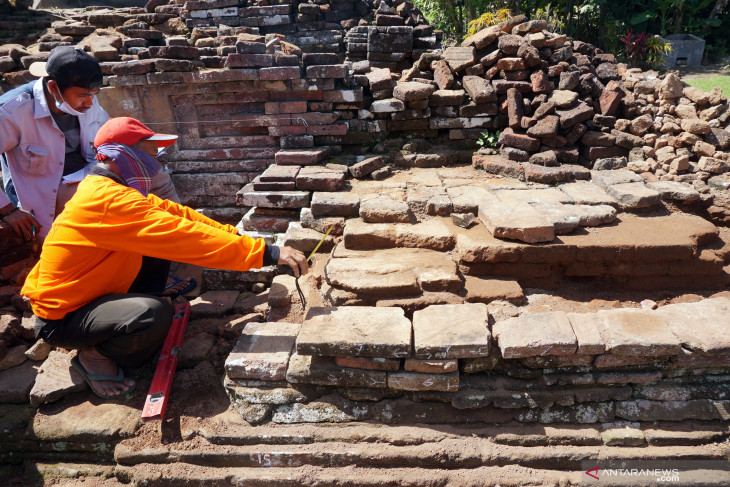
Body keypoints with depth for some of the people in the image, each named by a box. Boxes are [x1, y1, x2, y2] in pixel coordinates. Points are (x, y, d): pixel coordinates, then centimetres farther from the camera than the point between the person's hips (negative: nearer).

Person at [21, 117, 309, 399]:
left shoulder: (105, 187, 4)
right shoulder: (110, 200, -29)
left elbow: (174, 213, 2)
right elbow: (182, 235, -37)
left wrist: (234, 235, -9)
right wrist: (268, 253, -38)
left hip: (91, 292, 10)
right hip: (62, 319, -10)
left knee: (164, 263, 5)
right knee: (154, 314, -34)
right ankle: (93, 356, -2)